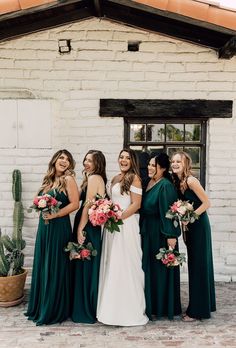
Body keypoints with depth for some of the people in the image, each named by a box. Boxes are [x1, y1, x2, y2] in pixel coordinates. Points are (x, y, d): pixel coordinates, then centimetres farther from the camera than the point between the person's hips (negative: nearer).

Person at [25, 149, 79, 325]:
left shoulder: (68, 180, -7)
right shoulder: (48, 180, 13)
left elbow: (75, 204, -15)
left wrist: (55, 214, -18)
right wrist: (42, 211, 3)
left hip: (59, 227, -7)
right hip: (44, 226, 7)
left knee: (56, 268, 1)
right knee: (42, 266, 13)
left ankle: (55, 310, 16)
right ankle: (40, 307, 28)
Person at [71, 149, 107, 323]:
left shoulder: (93, 178, -13)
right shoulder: (98, 178, 15)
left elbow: (88, 205, -18)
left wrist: (80, 229, -17)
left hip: (88, 226, -10)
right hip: (94, 226, 10)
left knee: (86, 266, -1)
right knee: (90, 266, 16)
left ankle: (86, 310, 10)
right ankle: (90, 308, 27)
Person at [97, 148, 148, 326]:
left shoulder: (134, 178, -7)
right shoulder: (115, 179, 16)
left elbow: (136, 205, -13)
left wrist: (118, 218, -17)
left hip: (127, 224, -8)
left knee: (125, 266, -2)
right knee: (112, 266, 12)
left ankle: (129, 311, 11)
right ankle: (114, 307, 24)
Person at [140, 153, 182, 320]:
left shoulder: (165, 185, -16)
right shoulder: (149, 182, 9)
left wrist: (171, 235, -23)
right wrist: (142, 229, 10)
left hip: (160, 233, -8)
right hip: (147, 231, 8)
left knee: (160, 269, 3)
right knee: (148, 268, 15)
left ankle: (161, 307, 18)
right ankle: (151, 305, 28)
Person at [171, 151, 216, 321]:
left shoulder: (191, 181, -17)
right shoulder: (177, 182, 6)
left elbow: (207, 203, -18)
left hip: (199, 225, -8)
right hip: (190, 227, 8)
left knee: (198, 265, 0)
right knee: (194, 265, 15)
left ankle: (198, 311, 11)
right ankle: (198, 306, 29)